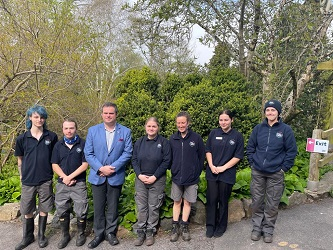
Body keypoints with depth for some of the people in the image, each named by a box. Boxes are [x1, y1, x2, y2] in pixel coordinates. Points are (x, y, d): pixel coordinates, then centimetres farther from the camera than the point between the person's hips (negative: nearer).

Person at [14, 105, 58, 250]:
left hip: (46, 180, 0)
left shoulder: (52, 137, -2)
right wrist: (22, 176, 10)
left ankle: (41, 236, 30)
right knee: (27, 211, 11)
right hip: (28, 181, 0)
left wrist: (54, 172, 4)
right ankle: (27, 237, 32)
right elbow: (20, 159, 8)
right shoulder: (22, 138, -2)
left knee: (44, 209, 11)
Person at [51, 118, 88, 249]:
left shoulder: (83, 144, -5)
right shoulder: (58, 145, 6)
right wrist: (64, 177, -10)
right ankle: (65, 235, 31)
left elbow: (85, 164, -8)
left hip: (79, 184, -3)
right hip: (62, 184, 3)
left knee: (81, 211, 3)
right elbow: (55, 165, 4)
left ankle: (81, 234, 25)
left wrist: (70, 177, -12)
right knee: (62, 211, 13)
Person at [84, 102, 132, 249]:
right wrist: (100, 168, -14)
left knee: (113, 207, 12)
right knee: (98, 207, 10)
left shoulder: (125, 131, -2)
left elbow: (127, 153, -6)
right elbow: (88, 153, -3)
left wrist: (113, 167, -15)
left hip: (116, 176, 0)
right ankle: (99, 234, 26)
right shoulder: (93, 130, 0)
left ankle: (110, 232, 30)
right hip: (97, 176, 1)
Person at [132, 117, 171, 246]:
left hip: (157, 180, -2)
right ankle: (141, 233, 20)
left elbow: (166, 161, -8)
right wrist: (139, 175, -9)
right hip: (141, 179, 3)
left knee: (154, 207, 6)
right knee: (141, 207, 6)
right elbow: (134, 160, 6)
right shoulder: (139, 142, 5)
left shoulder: (164, 142, -5)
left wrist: (154, 177, -13)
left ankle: (150, 232, 22)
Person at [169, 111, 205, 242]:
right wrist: (173, 171, 4)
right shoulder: (172, 138, -1)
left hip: (191, 178, -1)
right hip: (176, 177, 2)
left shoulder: (196, 138, -7)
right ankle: (175, 227, 24)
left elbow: (201, 157, -1)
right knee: (177, 202, 12)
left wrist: (197, 172, -1)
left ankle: (184, 226, 26)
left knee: (187, 202, 10)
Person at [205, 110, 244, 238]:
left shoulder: (237, 136, -3)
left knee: (223, 201, 9)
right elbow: (208, 150, 7)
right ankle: (210, 226, 21)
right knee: (211, 199, 6)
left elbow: (238, 156, -5)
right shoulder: (213, 133, 4)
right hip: (212, 173, 2)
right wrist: (211, 166, -7)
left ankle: (221, 226, 26)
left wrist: (223, 167, -11)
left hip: (227, 174, -2)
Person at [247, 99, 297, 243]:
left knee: (272, 205, 8)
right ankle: (257, 228, 27)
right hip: (257, 172, 2)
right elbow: (250, 148, 9)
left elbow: (291, 151, -2)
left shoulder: (286, 130, -5)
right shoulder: (258, 128, 1)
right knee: (257, 202, 11)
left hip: (275, 174, -2)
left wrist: (283, 168, -5)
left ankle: (268, 230, 25)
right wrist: (252, 164, 3)